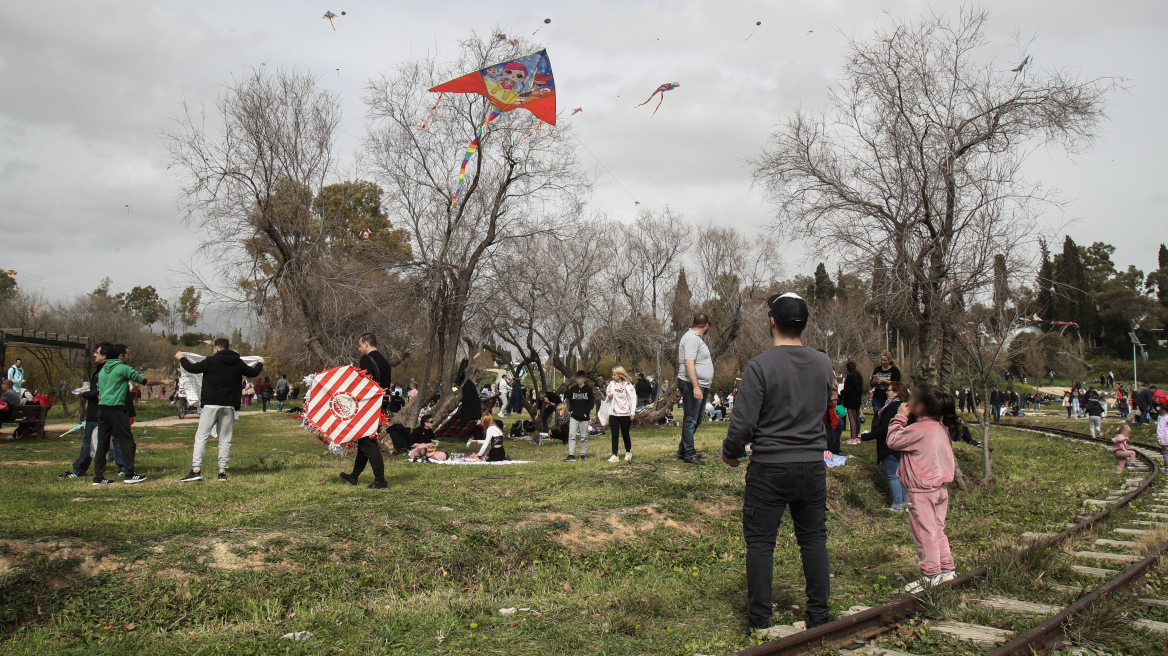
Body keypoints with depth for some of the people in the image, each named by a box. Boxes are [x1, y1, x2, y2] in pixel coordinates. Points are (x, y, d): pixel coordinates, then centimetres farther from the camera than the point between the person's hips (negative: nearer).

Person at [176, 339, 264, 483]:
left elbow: (192, 368, 2)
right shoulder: (238, 363, 8)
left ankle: (196, 471, -6)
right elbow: (253, 372, 21)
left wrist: (181, 358, 22)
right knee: (225, 439, 7)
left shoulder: (211, 361, -3)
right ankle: (222, 472, 6)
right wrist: (260, 364, 43)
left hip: (211, 405, -3)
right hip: (229, 407, 3)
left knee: (201, 437, 0)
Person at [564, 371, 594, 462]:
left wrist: (586, 412, -11)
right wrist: (571, 410, 0)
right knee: (571, 435, -4)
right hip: (574, 417, 3)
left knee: (584, 437, 5)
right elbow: (570, 401, 15)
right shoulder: (573, 389, 9)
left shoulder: (588, 389, 0)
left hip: (584, 417, -3)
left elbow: (590, 403, -2)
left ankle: (583, 454, 16)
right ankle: (571, 455, -3)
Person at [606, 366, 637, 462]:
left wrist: (632, 412, -13)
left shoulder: (628, 385, -5)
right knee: (614, 435, 0)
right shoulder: (611, 384, 7)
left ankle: (628, 452, 28)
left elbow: (633, 399, -5)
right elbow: (607, 396, 18)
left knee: (625, 434, 7)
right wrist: (608, 396, -6)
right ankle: (615, 455, 2)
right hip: (613, 414, 3)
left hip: (625, 414, -3)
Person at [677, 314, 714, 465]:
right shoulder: (692, 338, -14)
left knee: (696, 420, 16)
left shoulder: (696, 338, 19)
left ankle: (683, 451, 24)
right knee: (690, 421, -5)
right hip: (692, 385, -11)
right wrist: (696, 387, -28)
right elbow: (689, 364, -23)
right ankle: (689, 454, -1)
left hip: (700, 386, 11)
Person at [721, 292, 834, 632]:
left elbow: (743, 423, -15)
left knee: (760, 542, 6)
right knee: (814, 540, 14)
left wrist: (729, 453, 2)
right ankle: (819, 617, 21)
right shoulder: (823, 363, 1)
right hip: (813, 465, 4)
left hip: (769, 468, -4)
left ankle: (759, 620, 12)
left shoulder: (760, 365, -14)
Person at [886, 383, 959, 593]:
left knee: (924, 533, 1)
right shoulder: (941, 428, 6)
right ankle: (947, 569, 24)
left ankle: (931, 576, 7)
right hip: (940, 487, 9)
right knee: (937, 530, 18)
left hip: (922, 491, -9)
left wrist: (900, 417, -5)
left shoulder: (919, 430, -22)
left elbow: (893, 441, -13)